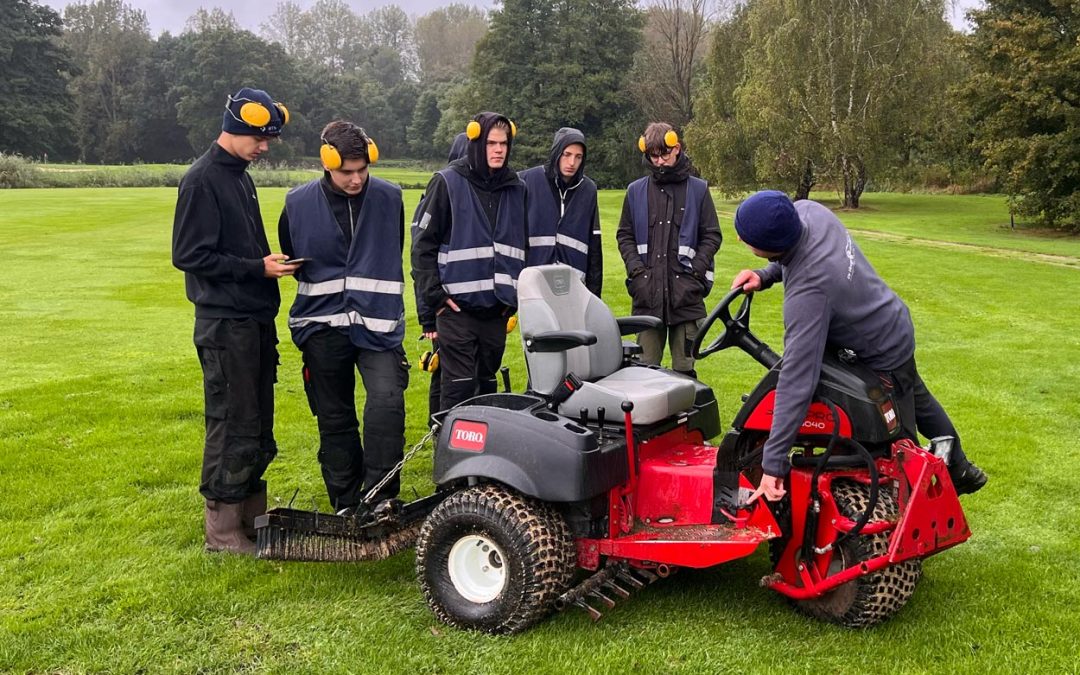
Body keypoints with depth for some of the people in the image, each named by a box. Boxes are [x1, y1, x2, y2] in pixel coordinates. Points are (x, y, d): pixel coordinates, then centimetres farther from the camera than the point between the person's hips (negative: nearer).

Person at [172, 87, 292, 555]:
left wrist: (269, 264, 11)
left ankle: (252, 515, 24)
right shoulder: (202, 180, -11)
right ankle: (222, 529, 7)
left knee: (258, 424, 13)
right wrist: (256, 268, -17)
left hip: (255, 319, 9)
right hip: (226, 323, -9)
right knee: (232, 425, -4)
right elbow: (189, 255, -16)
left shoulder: (238, 176, 16)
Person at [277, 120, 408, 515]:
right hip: (322, 327, 1)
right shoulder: (299, 203, 0)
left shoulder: (389, 198, 1)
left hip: (378, 323, -1)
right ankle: (346, 504, 22)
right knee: (335, 420, 8)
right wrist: (325, 288, 12)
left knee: (387, 402, -21)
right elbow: (291, 259, 15)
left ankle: (379, 496, -9)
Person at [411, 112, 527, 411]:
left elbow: (523, 245, 18)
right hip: (457, 306, -5)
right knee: (459, 386, -7)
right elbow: (423, 243, -4)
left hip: (497, 308, 5)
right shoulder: (447, 182, -3)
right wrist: (433, 294, -10)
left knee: (488, 385, 12)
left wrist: (517, 295, 10)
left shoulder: (516, 188, 11)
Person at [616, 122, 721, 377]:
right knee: (646, 365, 3)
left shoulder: (698, 189, 7)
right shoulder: (636, 191, 12)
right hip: (647, 292, 1)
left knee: (684, 366, 3)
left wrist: (695, 270, -6)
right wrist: (636, 268, -2)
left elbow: (712, 236, 7)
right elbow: (624, 236, 14)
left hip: (686, 292, -1)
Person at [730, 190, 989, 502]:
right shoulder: (808, 210, -22)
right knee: (918, 400, 32)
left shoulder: (807, 293, -44)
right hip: (896, 322, 10)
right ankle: (959, 469, 56)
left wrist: (773, 463, -43)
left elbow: (798, 380, -45)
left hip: (884, 358, -10)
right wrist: (764, 276, -16)